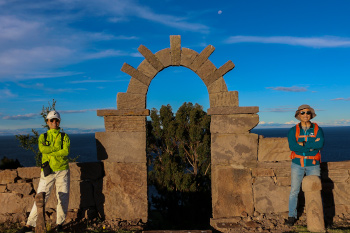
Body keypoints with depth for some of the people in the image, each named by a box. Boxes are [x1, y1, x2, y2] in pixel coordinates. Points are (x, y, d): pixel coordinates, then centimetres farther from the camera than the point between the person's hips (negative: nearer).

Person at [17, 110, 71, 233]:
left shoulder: (64, 136, 5)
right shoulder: (43, 137, 8)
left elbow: (66, 151, -13)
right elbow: (42, 149, -14)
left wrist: (51, 153, -14)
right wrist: (58, 148, -13)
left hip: (62, 171, 0)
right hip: (48, 172, 0)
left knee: (63, 198, 4)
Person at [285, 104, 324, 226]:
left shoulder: (318, 129, 2)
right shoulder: (293, 131, 1)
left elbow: (320, 144, -17)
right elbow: (293, 146, -17)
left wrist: (303, 144, -17)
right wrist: (312, 145, -16)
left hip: (313, 165, 0)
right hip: (297, 164, 0)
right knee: (294, 191, 3)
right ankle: (292, 216, 15)